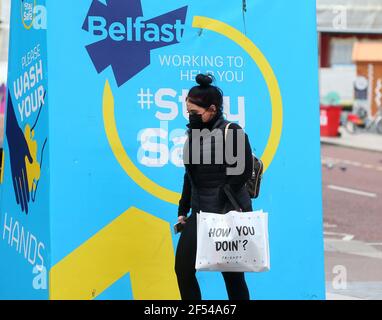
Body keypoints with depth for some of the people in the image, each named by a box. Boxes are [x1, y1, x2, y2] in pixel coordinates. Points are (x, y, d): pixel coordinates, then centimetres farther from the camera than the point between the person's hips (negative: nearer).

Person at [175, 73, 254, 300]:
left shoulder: (232, 132, -11)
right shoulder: (194, 133, 10)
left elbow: (242, 173, -14)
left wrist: (220, 199, -15)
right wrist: (183, 210, 14)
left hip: (230, 214, -7)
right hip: (200, 213, 7)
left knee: (233, 275, 1)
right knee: (183, 268, 1)